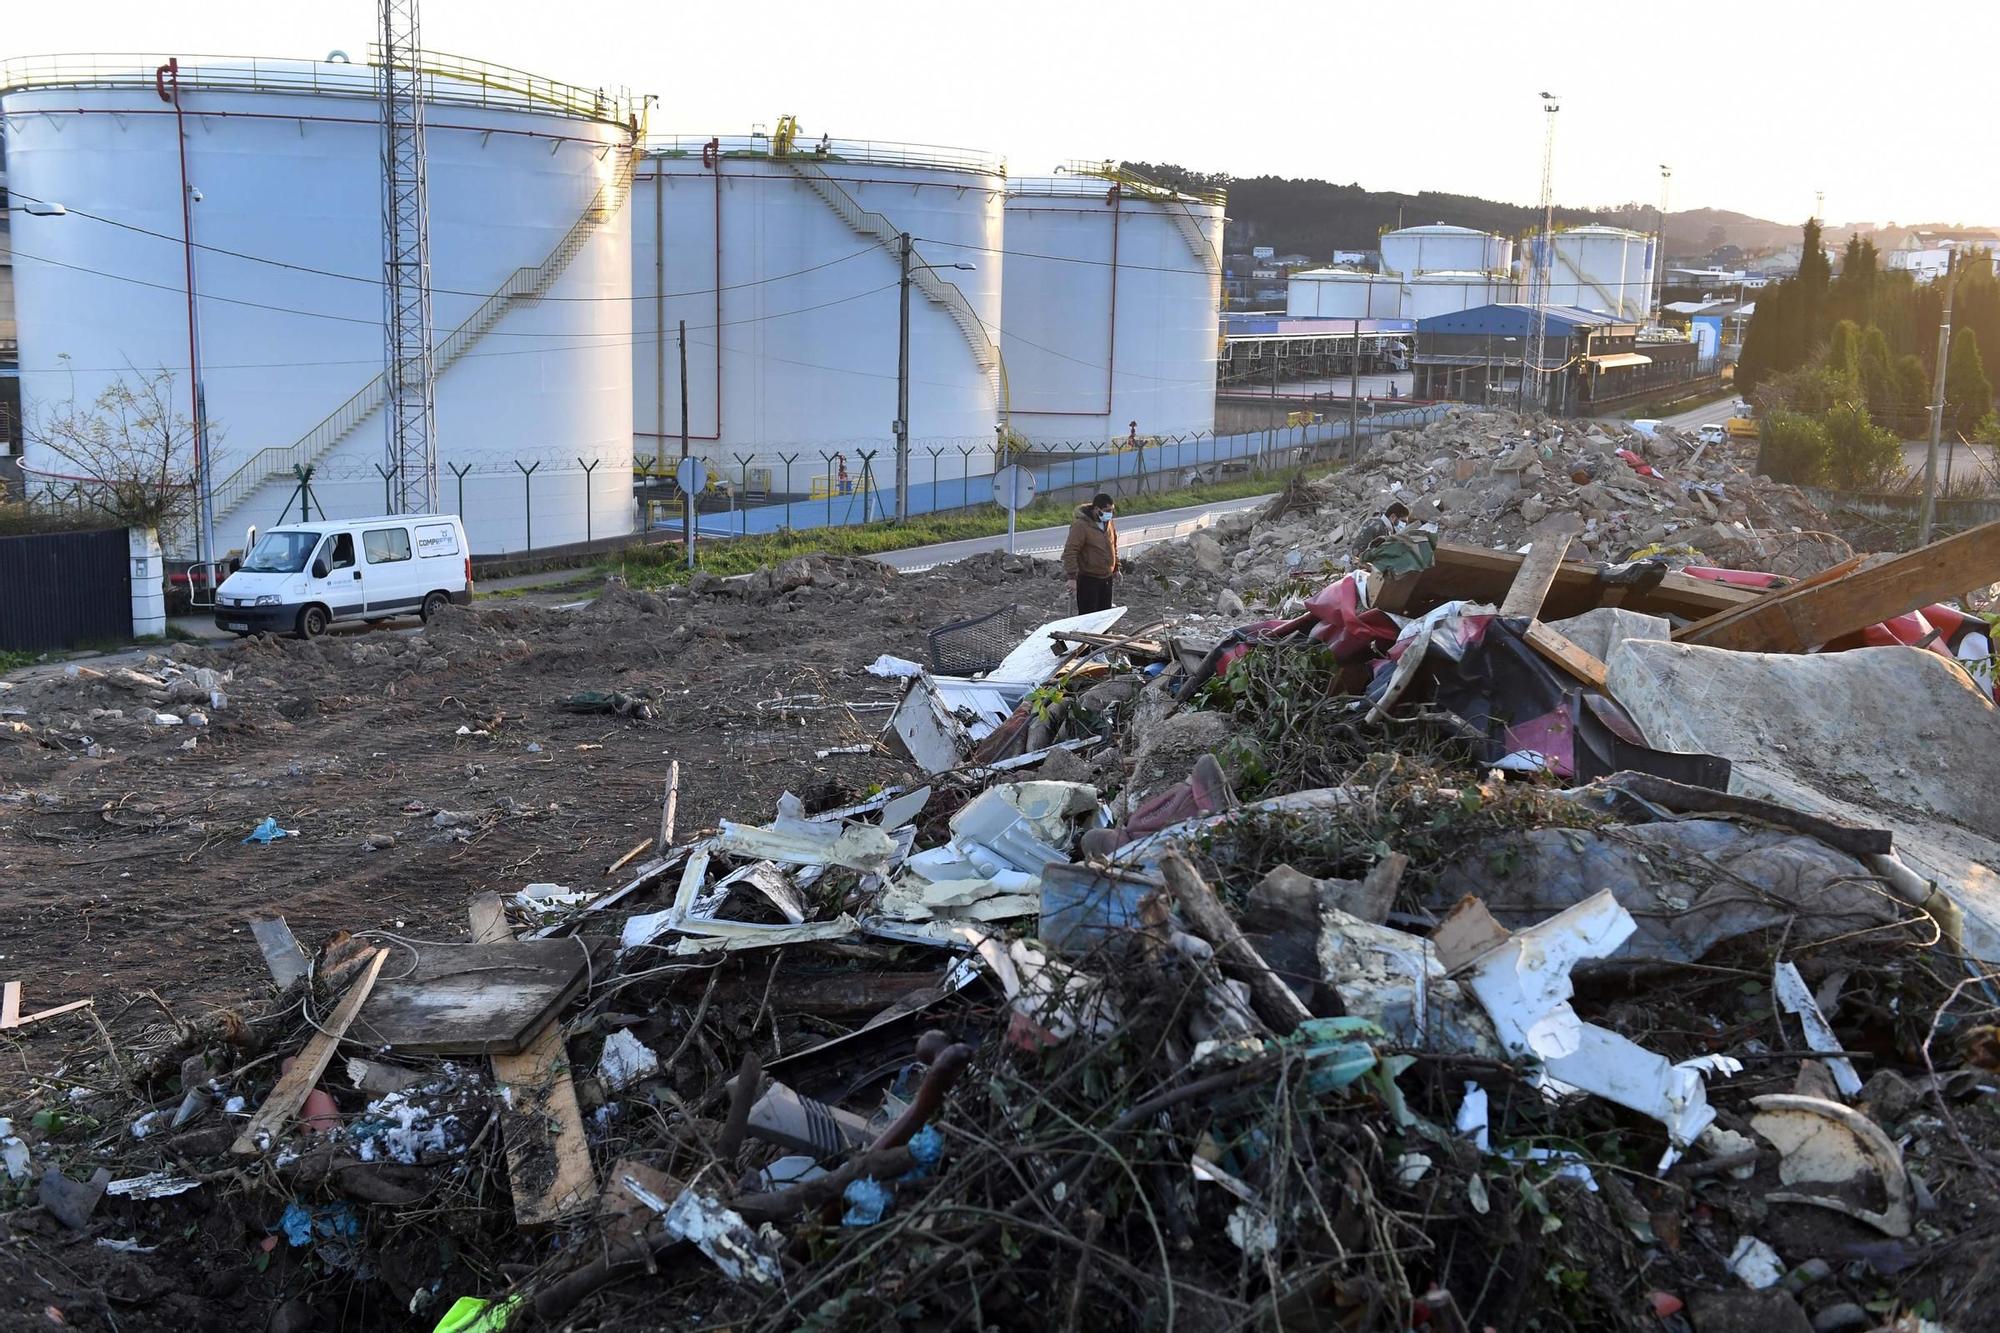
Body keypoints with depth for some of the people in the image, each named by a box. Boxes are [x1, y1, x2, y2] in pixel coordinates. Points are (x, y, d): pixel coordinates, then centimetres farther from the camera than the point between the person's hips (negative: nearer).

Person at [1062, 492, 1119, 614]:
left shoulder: (1109, 522, 6)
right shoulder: (1081, 525, -19)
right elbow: (1070, 552, -22)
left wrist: (1116, 568, 22)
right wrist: (1072, 577, -26)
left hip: (1106, 578, 8)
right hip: (1088, 579, -8)